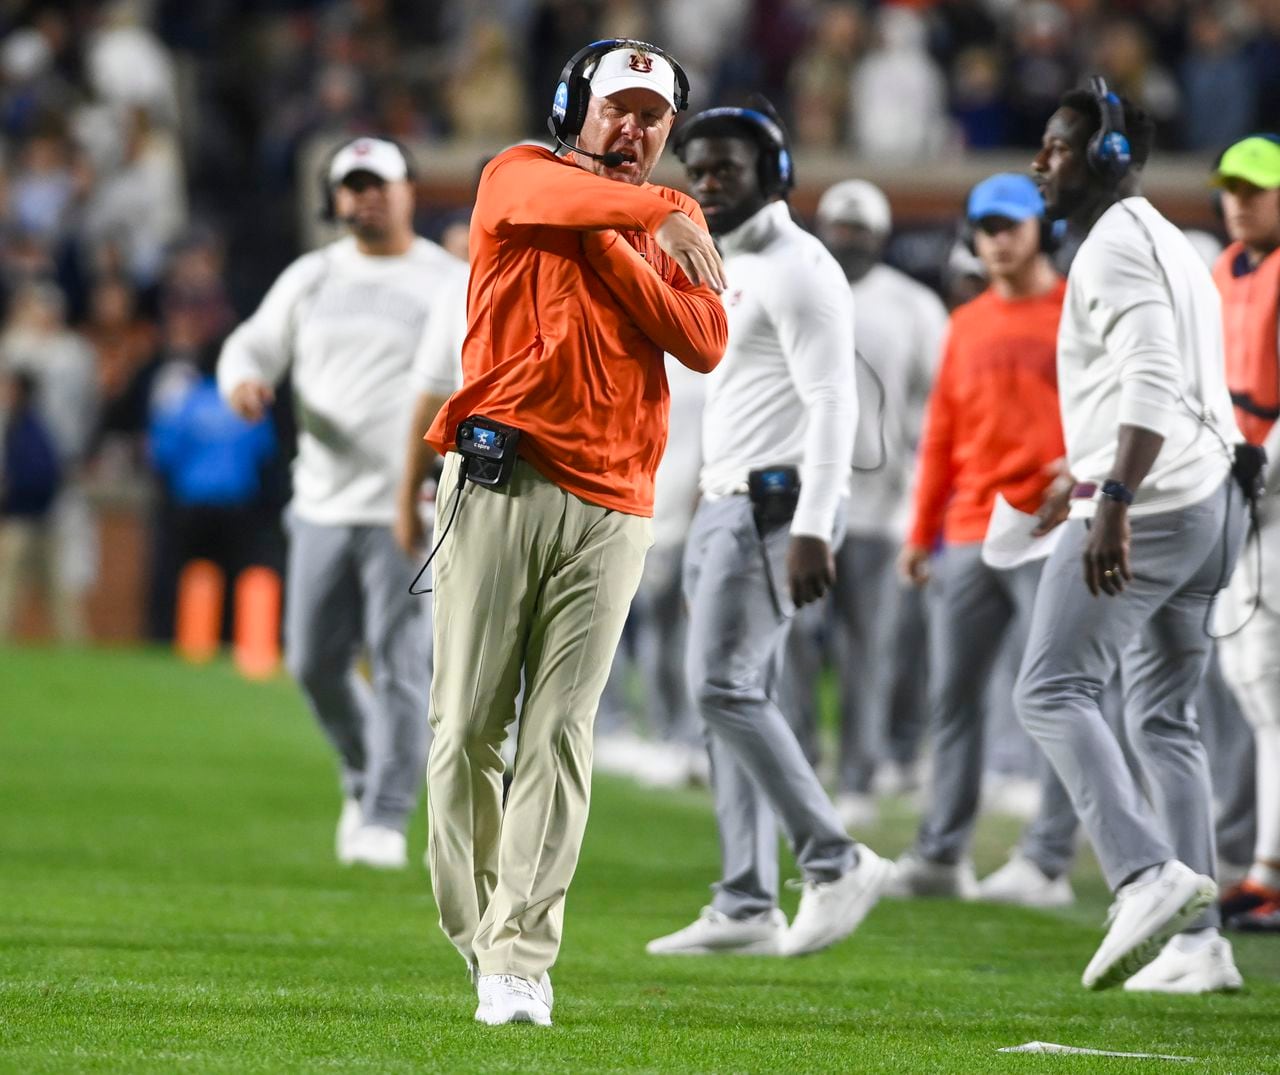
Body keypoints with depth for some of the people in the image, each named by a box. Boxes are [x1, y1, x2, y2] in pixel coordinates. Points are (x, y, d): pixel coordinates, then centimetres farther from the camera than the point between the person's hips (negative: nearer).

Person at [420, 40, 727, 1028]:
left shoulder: (676, 225, 18)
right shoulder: (519, 176, 9)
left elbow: (705, 343, -1)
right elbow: (552, 198, -17)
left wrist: (610, 245, -3)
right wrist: (656, 215, -15)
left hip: (611, 508, 2)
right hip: (498, 484, -2)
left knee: (560, 735, -5)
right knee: (468, 724, -4)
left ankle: (522, 960, -8)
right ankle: (474, 932, 7)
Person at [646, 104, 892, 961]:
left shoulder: (795, 269, -11)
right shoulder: (732, 270, 19)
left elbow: (831, 403, -19)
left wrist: (810, 530, -27)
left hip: (774, 506, -10)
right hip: (725, 506, 10)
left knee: (725, 686, -16)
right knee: (733, 696, 7)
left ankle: (836, 861, -11)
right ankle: (747, 908, 8)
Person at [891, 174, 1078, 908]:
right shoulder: (968, 325, 17)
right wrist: (923, 531, 17)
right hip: (969, 538, 5)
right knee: (953, 694, 3)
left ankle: (1049, 862, -8)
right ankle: (944, 853, 7)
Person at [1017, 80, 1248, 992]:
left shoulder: (1117, 244, -9)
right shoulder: (1174, 248, 22)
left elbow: (1152, 382, -22)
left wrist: (1114, 500, -31)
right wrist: (1087, 482, 35)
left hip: (1144, 506, -10)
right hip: (1210, 502, 10)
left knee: (1054, 691, -9)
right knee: (1165, 718, 10)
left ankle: (1149, 875, -24)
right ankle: (1197, 942, 5)